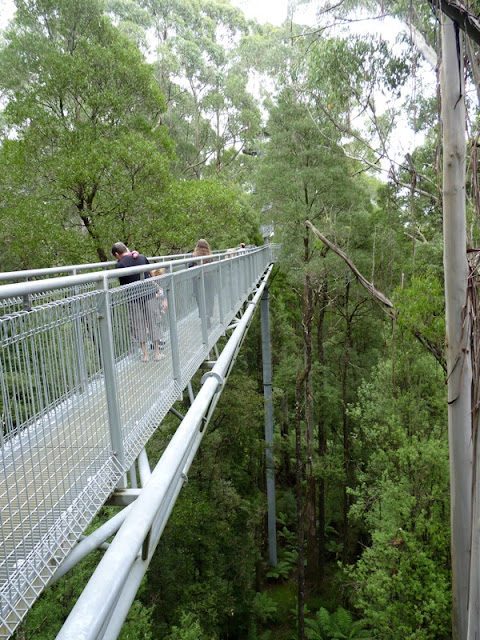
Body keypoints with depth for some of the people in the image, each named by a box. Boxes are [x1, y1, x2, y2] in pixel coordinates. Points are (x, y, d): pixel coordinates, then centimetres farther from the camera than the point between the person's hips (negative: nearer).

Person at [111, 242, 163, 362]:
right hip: (149, 294, 3)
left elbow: (123, 285, -4)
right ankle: (157, 352, 16)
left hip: (134, 298, -3)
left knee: (139, 326, 8)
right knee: (153, 322, 11)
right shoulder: (142, 258, 3)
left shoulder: (120, 264, -9)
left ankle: (145, 354, 14)